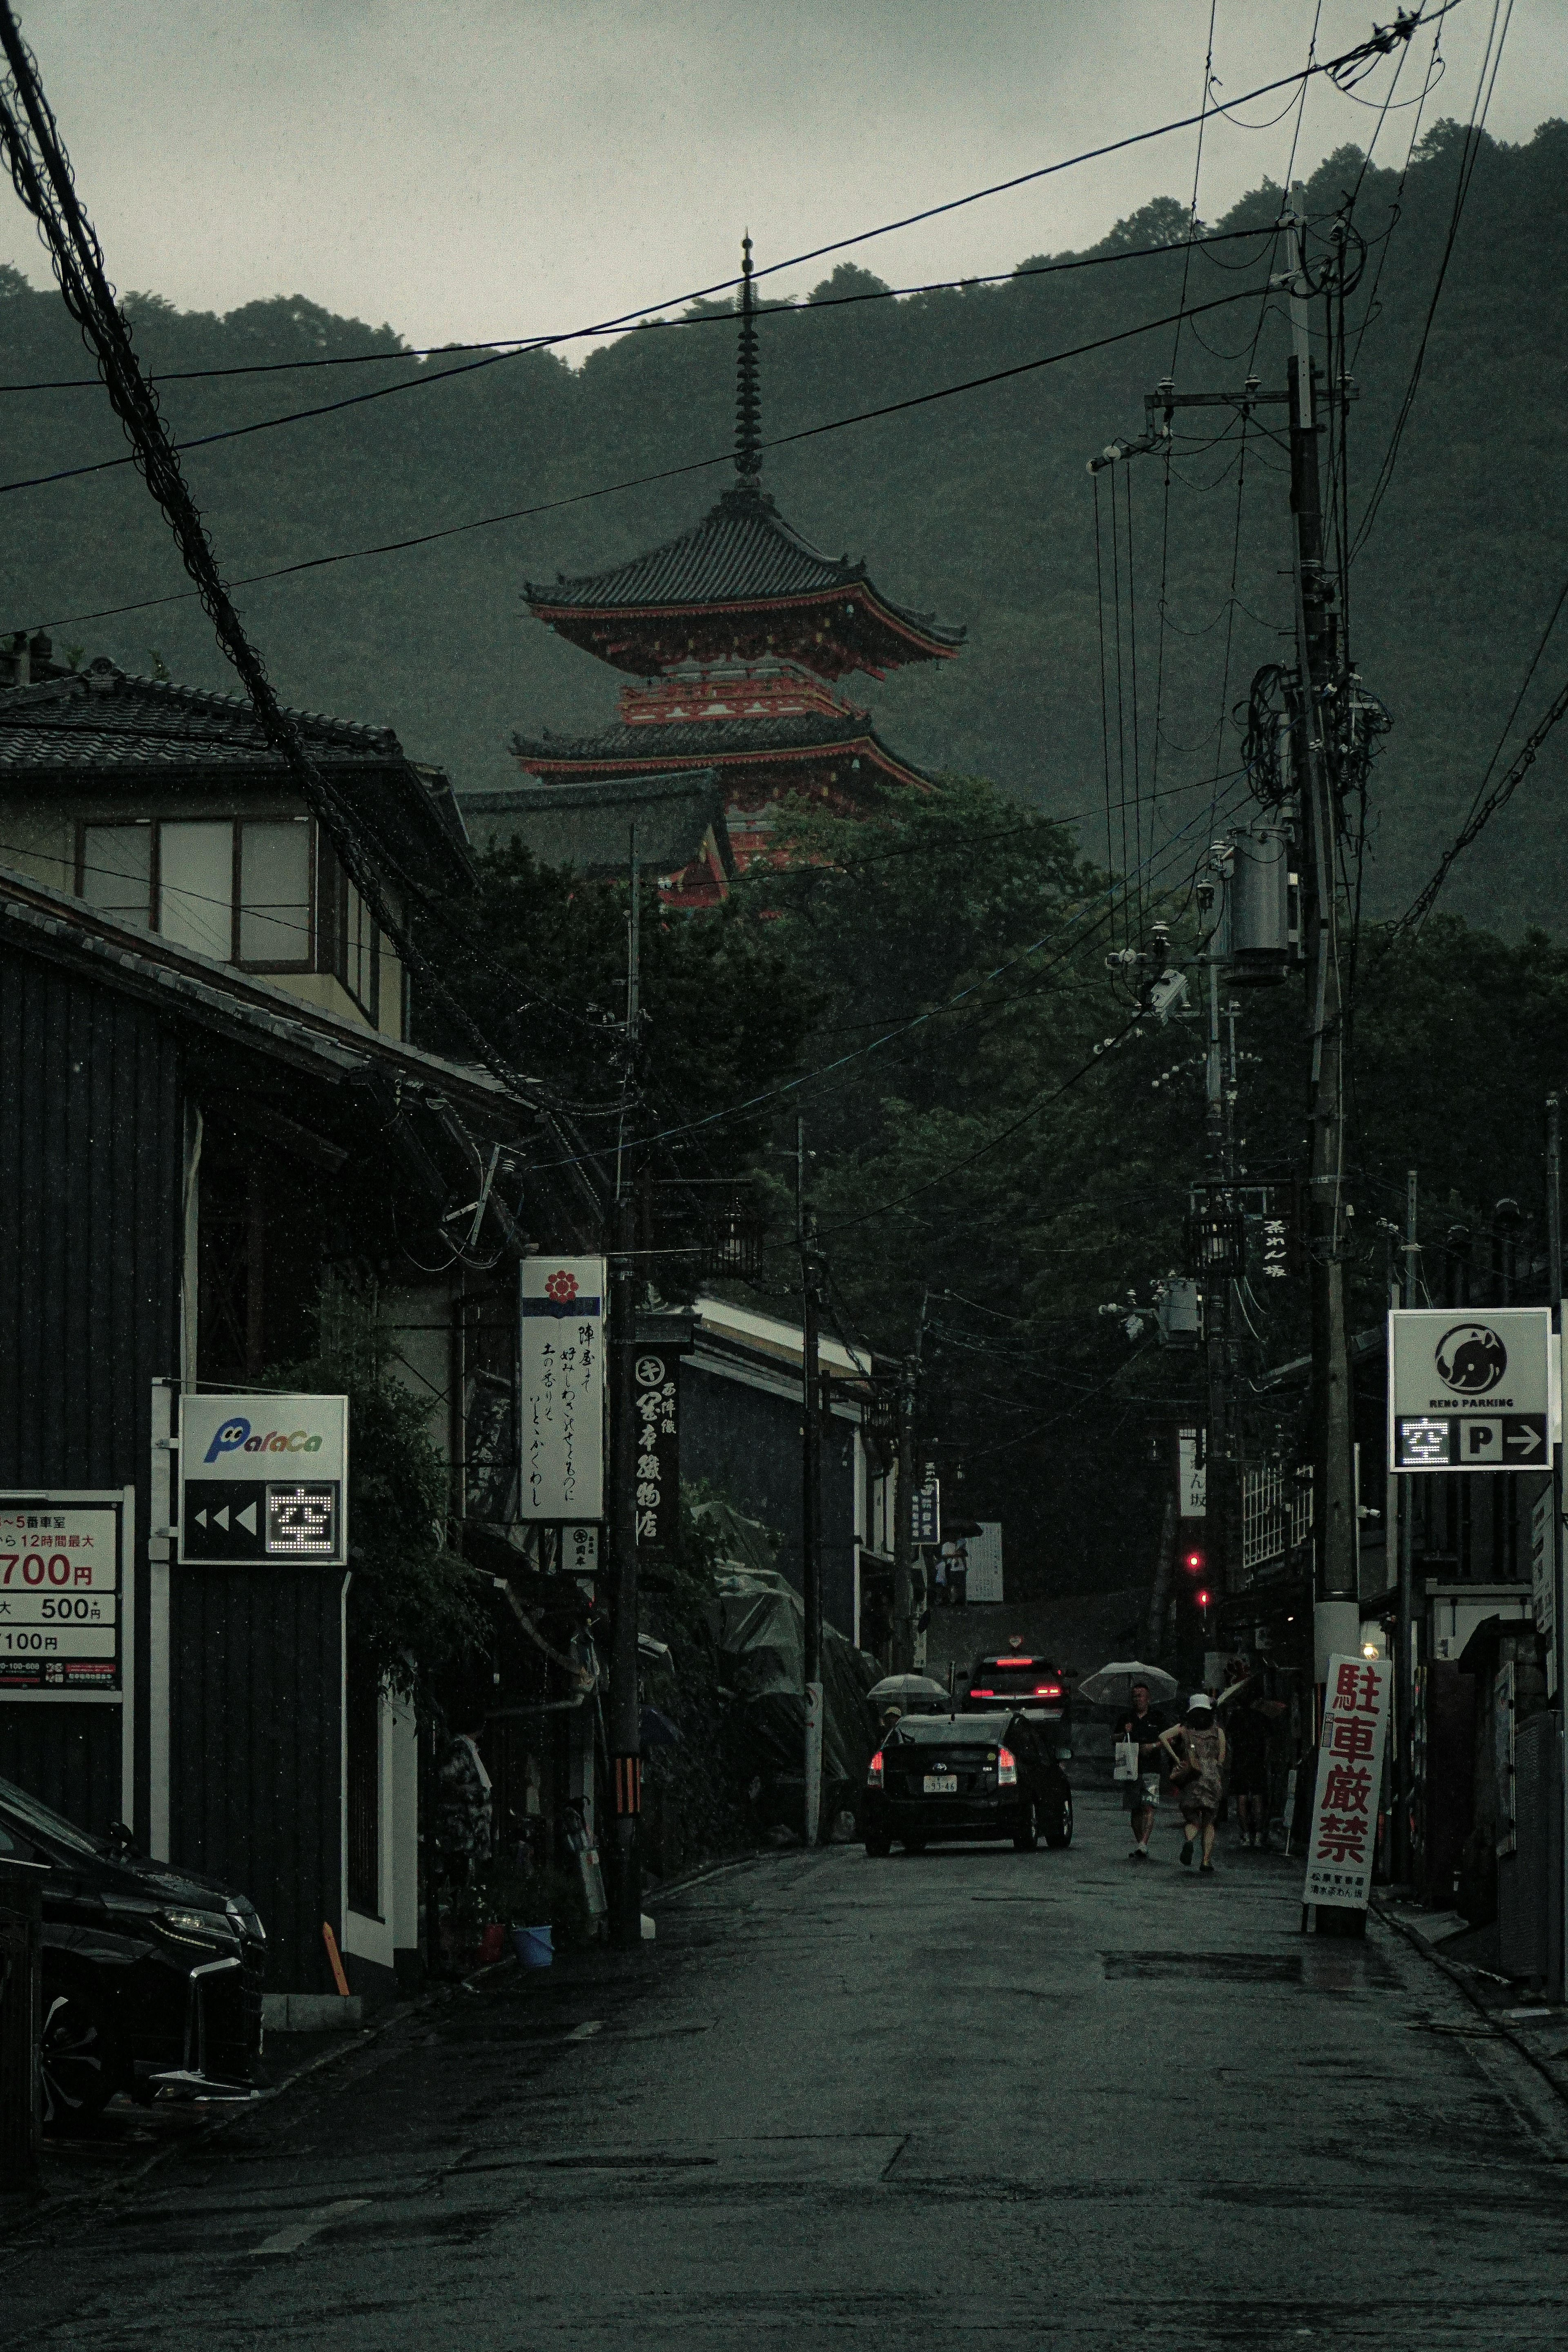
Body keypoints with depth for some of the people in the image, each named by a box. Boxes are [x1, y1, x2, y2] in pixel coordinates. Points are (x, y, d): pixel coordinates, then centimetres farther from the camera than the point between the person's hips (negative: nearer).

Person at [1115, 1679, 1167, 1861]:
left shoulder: (1157, 1718, 6)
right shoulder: (1127, 1718, 13)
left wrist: (1154, 1746, -13)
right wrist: (1124, 1734, -7)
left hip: (1151, 1769, -3)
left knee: (1149, 1806, -15)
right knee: (1135, 1809, 7)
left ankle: (1143, 1846, -22)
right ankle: (1138, 1845, 15)